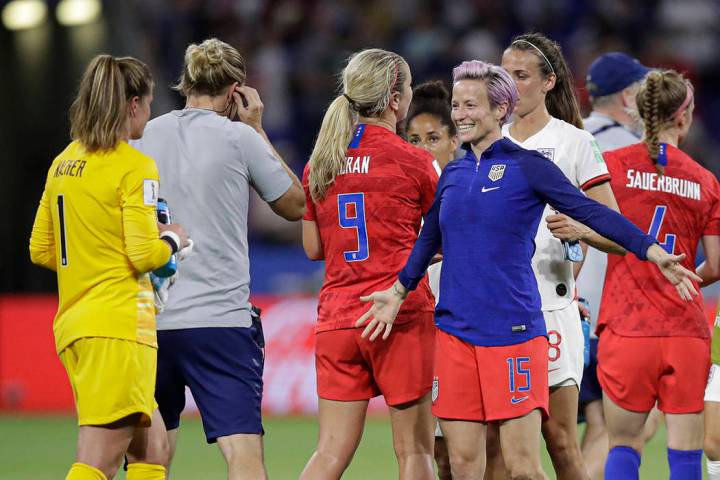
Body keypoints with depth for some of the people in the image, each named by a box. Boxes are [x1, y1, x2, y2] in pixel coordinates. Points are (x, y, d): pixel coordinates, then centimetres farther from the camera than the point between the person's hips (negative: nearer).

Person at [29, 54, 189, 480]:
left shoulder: (63, 163, 13)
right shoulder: (135, 166, -9)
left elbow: (41, 250, 17)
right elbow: (145, 253, -15)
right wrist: (173, 240, 5)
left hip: (73, 321, 9)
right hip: (119, 322, -9)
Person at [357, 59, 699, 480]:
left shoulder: (527, 165, -3)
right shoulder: (452, 174, 14)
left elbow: (591, 212, -9)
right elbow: (430, 239, 24)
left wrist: (652, 250, -19)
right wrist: (399, 290, 14)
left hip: (514, 331, -5)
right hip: (455, 331, 5)